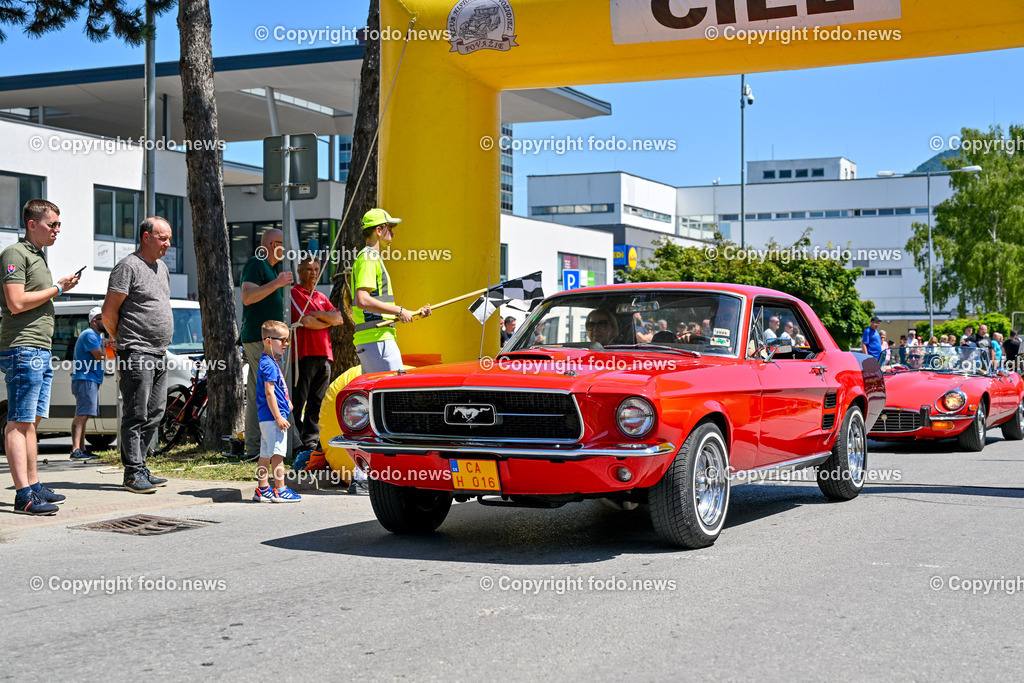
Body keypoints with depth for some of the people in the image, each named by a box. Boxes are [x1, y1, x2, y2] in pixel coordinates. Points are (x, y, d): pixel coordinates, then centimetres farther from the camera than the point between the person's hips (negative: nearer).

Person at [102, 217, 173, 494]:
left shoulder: (162, 267, 18)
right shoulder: (128, 266, -9)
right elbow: (108, 312, -11)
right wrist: (121, 340, 1)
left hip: (159, 354, 9)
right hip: (136, 354, -8)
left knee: (154, 414, 9)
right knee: (136, 415, -7)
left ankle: (140, 467, 17)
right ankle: (133, 473, -4)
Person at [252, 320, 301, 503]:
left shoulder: (268, 362, 17)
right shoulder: (269, 365, -15)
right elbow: (269, 392, -20)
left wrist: (286, 402, 31)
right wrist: (278, 417, -21)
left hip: (266, 418, 10)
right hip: (273, 415, -10)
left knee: (265, 454, 11)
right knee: (277, 454, -5)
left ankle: (262, 490, 16)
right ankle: (280, 490, -1)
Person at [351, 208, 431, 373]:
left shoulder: (372, 258, 25)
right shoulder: (368, 258, -8)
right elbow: (362, 301, -22)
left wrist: (415, 313, 20)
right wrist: (399, 311, -16)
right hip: (377, 340, -10)